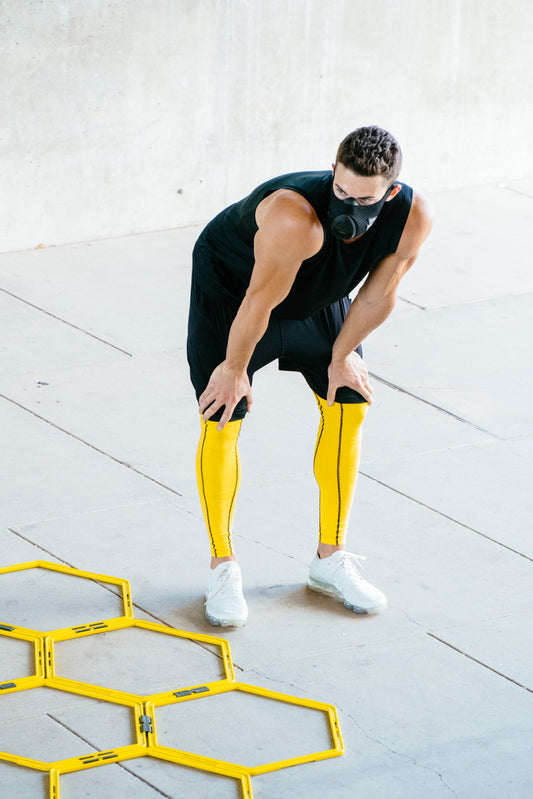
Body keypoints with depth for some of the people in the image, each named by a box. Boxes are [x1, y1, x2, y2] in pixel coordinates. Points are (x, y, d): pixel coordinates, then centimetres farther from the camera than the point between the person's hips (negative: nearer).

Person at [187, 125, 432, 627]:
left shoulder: (411, 218, -29)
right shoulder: (295, 218, -46)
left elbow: (378, 294, -11)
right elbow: (260, 302, -31)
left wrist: (341, 356, 0)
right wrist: (235, 368, -17)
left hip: (317, 296, 5)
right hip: (229, 286, -5)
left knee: (348, 406, 5)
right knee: (221, 421, -9)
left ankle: (330, 559, 19)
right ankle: (222, 567, 7)